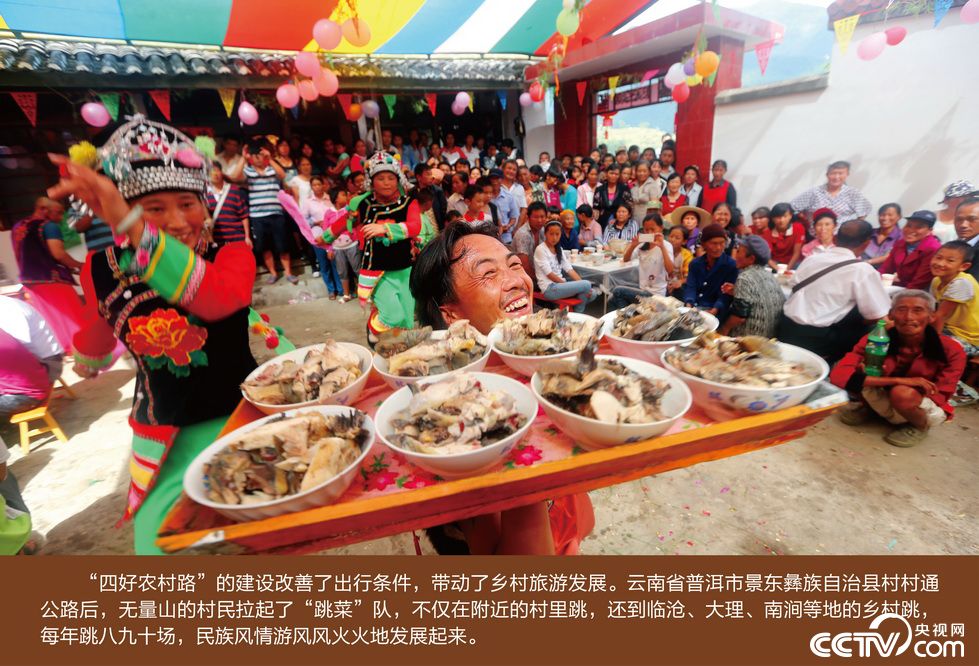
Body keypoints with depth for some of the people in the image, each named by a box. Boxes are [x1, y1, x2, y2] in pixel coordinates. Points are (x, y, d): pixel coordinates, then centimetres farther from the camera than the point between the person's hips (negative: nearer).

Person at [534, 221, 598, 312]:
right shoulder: (540, 249, -9)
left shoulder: (559, 249, 15)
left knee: (592, 293, -11)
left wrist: (582, 285, -8)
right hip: (549, 288, -7)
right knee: (586, 284, -19)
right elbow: (549, 274, -14)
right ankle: (577, 314, 1)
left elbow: (569, 269, 8)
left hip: (561, 284, 7)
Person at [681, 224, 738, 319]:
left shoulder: (731, 265, -2)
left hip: (714, 311, -3)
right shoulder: (695, 263, 9)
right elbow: (690, 287, 0)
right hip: (693, 307, 3)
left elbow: (726, 294, -8)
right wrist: (689, 304, -20)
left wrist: (714, 310, -26)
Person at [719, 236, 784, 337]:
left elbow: (739, 316, -22)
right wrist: (736, 292, 9)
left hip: (753, 338, -8)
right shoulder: (769, 275, 7)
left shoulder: (745, 278, -19)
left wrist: (723, 329, -5)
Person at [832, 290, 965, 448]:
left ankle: (921, 427, -1)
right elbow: (838, 374, -33)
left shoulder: (951, 350, -20)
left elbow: (938, 397, -14)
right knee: (856, 373, -25)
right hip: (886, 404, 2)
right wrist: (897, 380, -37)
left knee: (902, 393, -35)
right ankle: (868, 408, 6)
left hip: (928, 410, -2)